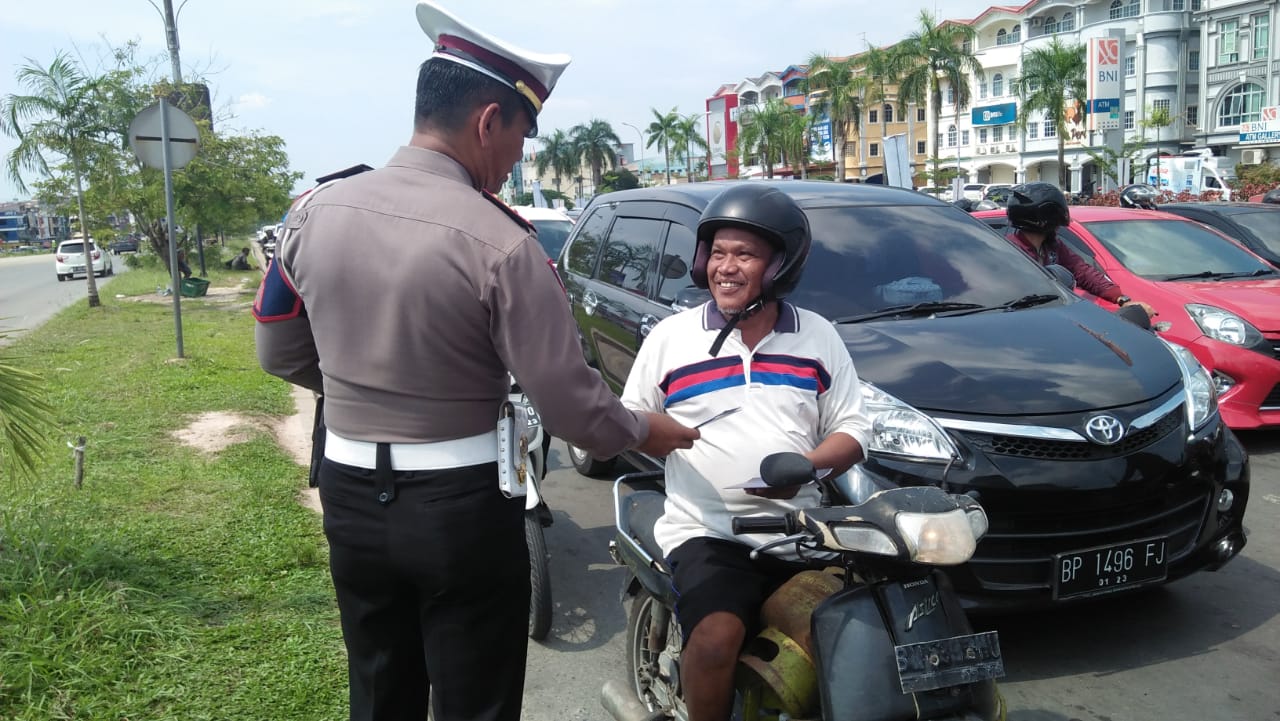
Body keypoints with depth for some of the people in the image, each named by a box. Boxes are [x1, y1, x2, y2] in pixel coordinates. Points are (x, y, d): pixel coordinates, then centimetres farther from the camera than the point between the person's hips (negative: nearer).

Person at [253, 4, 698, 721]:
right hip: (461, 508, -5)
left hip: (350, 497, 5)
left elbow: (280, 353, 8)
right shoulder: (501, 244, -20)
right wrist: (643, 431, 4)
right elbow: (569, 401, -16)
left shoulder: (315, 211, -4)